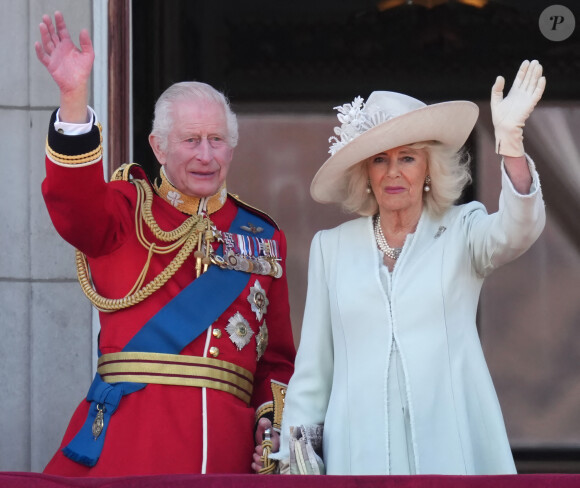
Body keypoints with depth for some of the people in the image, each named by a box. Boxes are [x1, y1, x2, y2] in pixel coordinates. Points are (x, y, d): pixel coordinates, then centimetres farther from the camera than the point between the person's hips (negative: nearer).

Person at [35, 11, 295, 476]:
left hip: (226, 440, 3)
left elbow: (276, 357, 21)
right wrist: (74, 97, -28)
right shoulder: (129, 209, 9)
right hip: (129, 433, -3)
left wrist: (273, 416, 1)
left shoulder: (262, 236, 19)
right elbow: (75, 205, -16)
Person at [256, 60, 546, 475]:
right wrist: (297, 455, 8)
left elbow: (516, 230, -17)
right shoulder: (331, 247, 12)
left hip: (450, 446, -2)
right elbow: (313, 367, 14)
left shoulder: (462, 231, 6)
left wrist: (510, 139, -30)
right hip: (360, 450, 2)